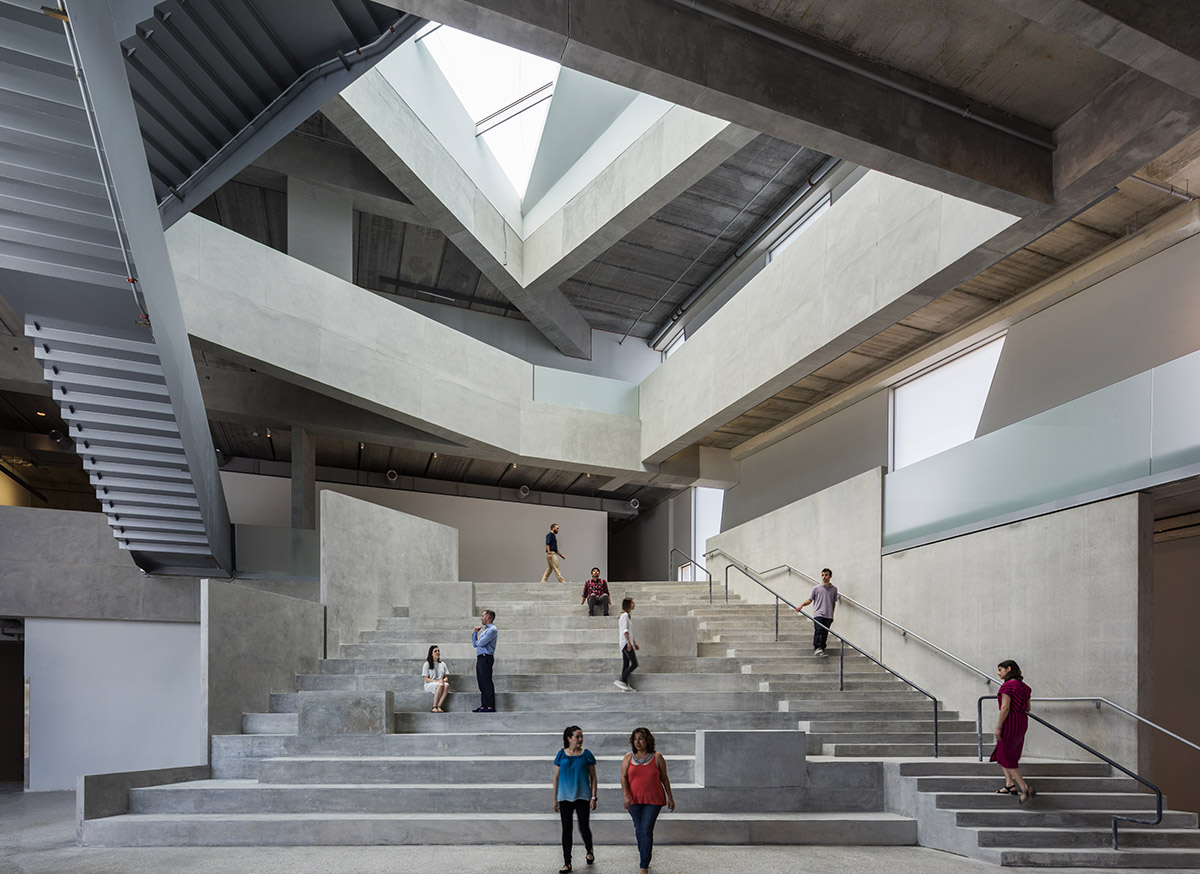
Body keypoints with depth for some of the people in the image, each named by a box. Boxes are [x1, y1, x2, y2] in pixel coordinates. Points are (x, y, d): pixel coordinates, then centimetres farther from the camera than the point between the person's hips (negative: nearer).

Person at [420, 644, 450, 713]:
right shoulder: (427, 664, 4)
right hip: (429, 685, -4)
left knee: (447, 685, -33)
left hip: (441, 683, 4)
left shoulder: (442, 664, 17)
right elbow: (426, 679, -4)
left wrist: (443, 680, -9)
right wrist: (436, 681, -18)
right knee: (440, 685, -37)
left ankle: (439, 707, -38)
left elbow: (446, 677, 15)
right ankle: (434, 708, -36)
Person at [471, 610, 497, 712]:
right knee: (481, 683, 9)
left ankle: (490, 707, -9)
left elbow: (481, 643, -16)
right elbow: (475, 644, 20)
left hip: (486, 658, -10)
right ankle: (483, 706, 13)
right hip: (480, 658, 10)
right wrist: (475, 632, 10)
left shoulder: (492, 630, -8)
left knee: (487, 682, -9)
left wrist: (477, 642, 6)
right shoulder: (484, 630, 23)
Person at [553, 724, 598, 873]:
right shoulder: (561, 754, 1)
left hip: (582, 797, -1)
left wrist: (593, 798, -6)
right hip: (565, 797, 1)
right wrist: (555, 799, 5)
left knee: (584, 827, 1)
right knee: (566, 829, 4)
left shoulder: (586, 754, -1)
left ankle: (589, 851, 32)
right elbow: (556, 777, 7)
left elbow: (593, 778, 2)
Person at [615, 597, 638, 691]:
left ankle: (625, 684, 9)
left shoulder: (628, 615, 20)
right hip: (626, 642, -10)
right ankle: (621, 681, -13)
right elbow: (625, 630, -18)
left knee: (626, 665, 8)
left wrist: (634, 643, 25)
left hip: (627, 643, 10)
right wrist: (629, 642, -22)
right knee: (634, 664, -13)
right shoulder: (625, 615, -11)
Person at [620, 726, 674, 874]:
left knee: (646, 830, -10)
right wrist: (625, 795, -17)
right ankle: (644, 858, 33)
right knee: (639, 830, 13)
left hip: (653, 800, -3)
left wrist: (670, 798, 7)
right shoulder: (628, 757, 1)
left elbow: (664, 778, 5)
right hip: (634, 800, 3)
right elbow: (623, 777, -3)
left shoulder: (657, 757, -2)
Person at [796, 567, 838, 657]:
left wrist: (832, 615, 20)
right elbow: (810, 600, 8)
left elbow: (834, 603, 19)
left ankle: (822, 650, 10)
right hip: (818, 614, -3)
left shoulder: (834, 589, 10)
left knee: (825, 633, 3)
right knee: (818, 630, -19)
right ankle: (817, 648, -24)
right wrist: (801, 605, -8)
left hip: (828, 616, 3)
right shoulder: (816, 588, 4)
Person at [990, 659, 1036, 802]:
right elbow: (1027, 708, 13)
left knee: (1005, 756, -2)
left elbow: (1005, 707, -19)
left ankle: (1025, 788, -9)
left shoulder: (1007, 685, -15)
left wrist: (998, 727, -17)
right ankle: (1010, 785, 18)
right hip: (1022, 721, 9)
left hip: (1010, 721, -9)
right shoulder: (1023, 686, 11)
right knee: (1001, 754, 19)